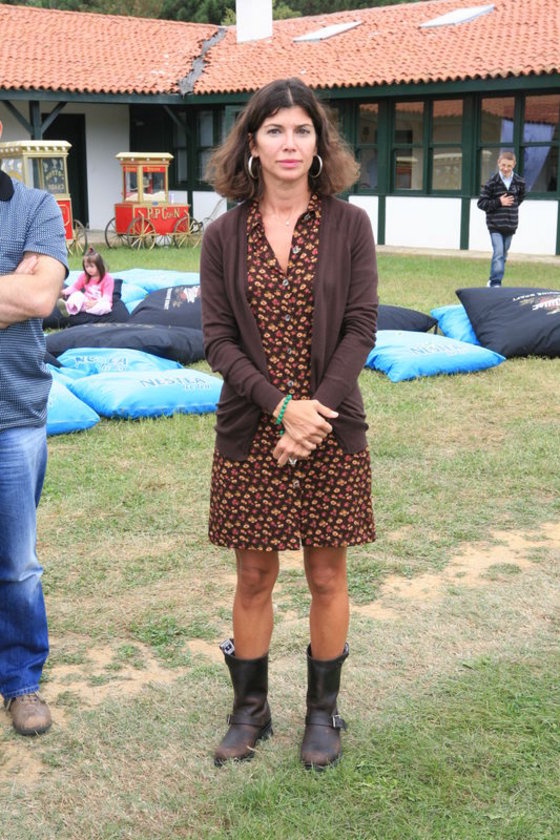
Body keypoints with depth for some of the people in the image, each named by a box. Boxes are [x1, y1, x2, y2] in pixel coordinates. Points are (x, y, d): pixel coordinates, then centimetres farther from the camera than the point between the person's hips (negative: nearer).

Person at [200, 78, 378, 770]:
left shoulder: (349, 226, 0)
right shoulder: (224, 236, 1)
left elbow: (359, 329, -4)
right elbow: (217, 340, -2)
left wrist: (314, 414, -14)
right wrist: (281, 406, -14)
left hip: (332, 433, 0)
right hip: (249, 433, 1)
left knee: (327, 576, 10)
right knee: (253, 578, 10)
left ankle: (323, 712, 27)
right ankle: (250, 709, 28)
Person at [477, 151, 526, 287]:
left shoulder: (519, 182, 2)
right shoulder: (492, 182, -9)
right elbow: (481, 203, -7)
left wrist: (513, 204, 9)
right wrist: (499, 202, -15)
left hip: (511, 224, 4)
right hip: (495, 224, -4)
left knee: (503, 255, 12)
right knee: (498, 253, -15)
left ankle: (493, 281, 25)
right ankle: (495, 283, -13)